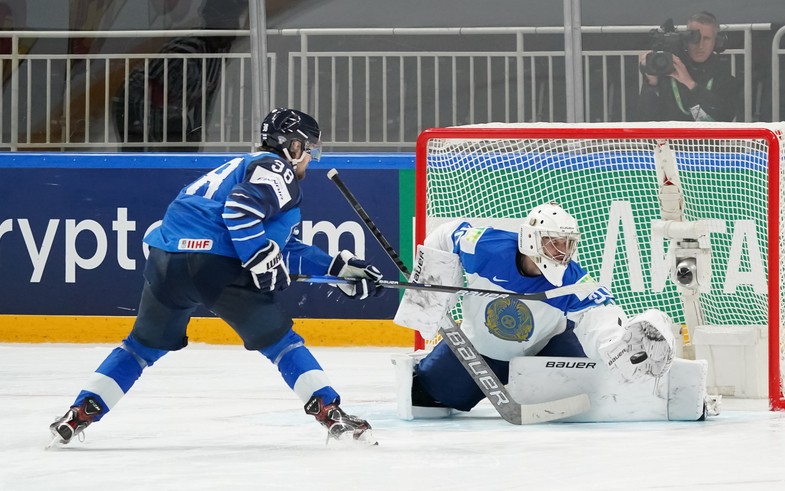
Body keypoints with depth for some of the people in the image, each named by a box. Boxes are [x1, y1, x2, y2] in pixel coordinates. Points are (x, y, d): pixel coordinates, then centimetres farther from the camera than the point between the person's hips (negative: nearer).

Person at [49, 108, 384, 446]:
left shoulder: (246, 166, 33)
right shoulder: (275, 169, 5)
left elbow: (286, 251, 33)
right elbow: (241, 207, -17)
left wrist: (339, 267, 31)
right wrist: (261, 260, -13)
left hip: (165, 263, 8)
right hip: (215, 264, -8)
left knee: (145, 345, 22)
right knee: (278, 340, 2)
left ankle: (80, 413, 16)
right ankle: (332, 416, -4)